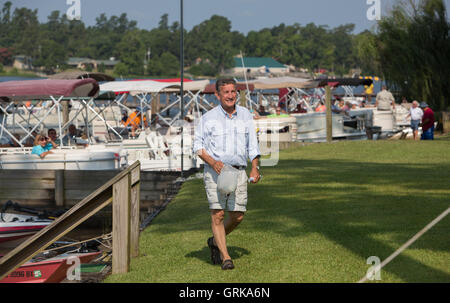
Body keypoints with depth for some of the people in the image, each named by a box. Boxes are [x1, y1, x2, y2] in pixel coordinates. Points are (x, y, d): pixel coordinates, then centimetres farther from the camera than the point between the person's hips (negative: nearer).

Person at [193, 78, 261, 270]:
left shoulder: (245, 115, 9)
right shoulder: (208, 118, -1)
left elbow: (252, 145, 13)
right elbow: (198, 146, 2)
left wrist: (255, 168, 0)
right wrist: (213, 162, -14)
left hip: (238, 171, 3)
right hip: (215, 171, -3)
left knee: (237, 215, 2)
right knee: (218, 213, -11)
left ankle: (215, 242, 28)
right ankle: (225, 258, -7)